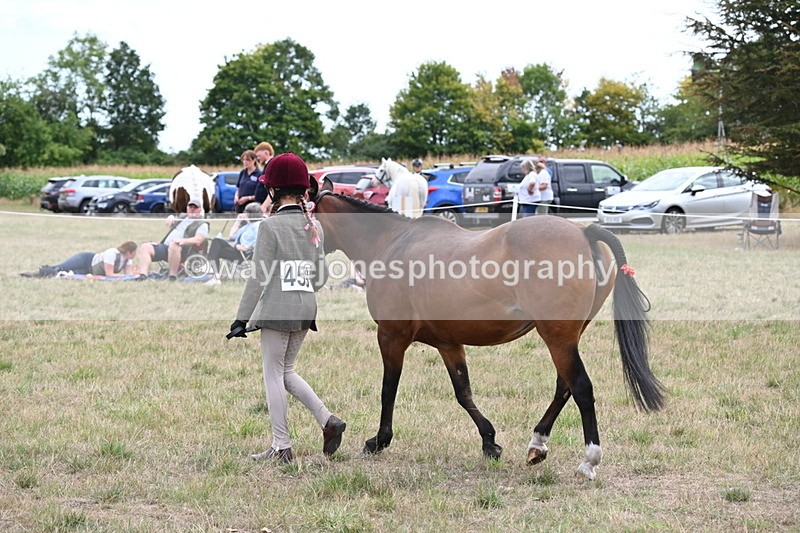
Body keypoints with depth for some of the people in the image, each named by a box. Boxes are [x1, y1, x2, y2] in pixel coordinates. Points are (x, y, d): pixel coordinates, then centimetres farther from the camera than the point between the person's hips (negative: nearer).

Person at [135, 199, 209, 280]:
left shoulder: (202, 224, 8)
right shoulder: (182, 219, 30)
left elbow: (198, 240, -9)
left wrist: (184, 241, -27)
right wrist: (171, 217, 21)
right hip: (165, 246, 7)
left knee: (173, 245, -42)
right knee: (145, 246, -13)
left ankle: (173, 276, -34)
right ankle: (143, 275, -29)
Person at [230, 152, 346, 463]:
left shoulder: (271, 226, -12)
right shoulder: (314, 227, 8)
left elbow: (260, 278, -13)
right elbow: (321, 276, 13)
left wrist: (242, 318, -9)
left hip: (277, 310, -7)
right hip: (306, 310, 7)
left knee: (274, 374, 3)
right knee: (286, 371, 19)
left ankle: (281, 447, 5)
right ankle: (327, 420, 6)